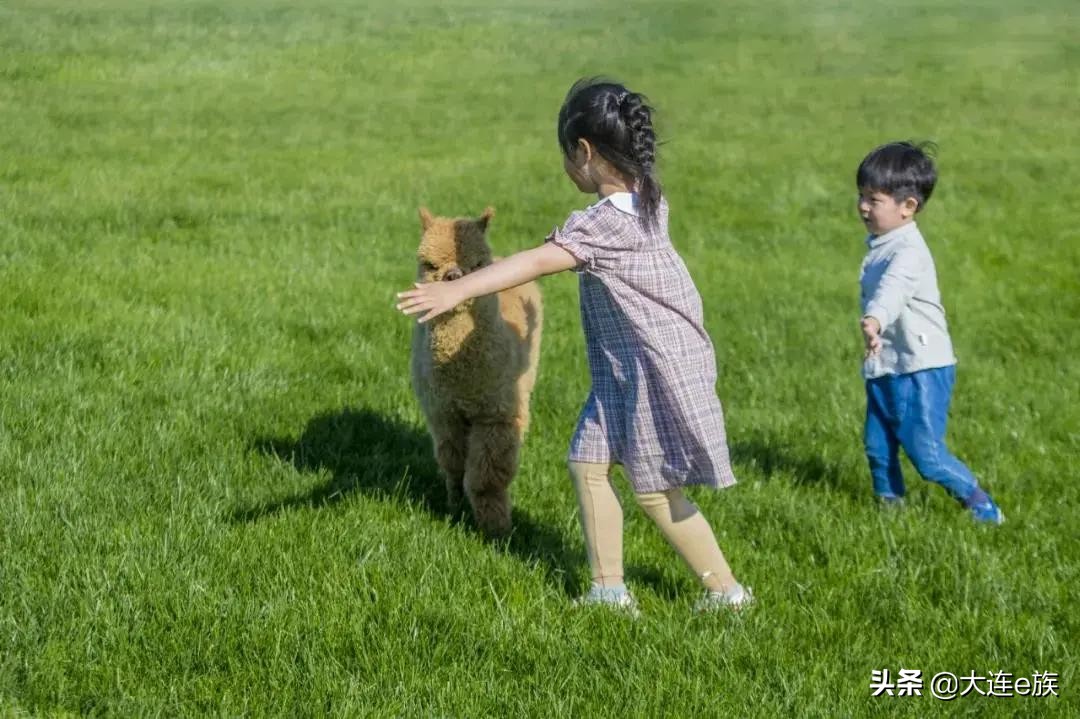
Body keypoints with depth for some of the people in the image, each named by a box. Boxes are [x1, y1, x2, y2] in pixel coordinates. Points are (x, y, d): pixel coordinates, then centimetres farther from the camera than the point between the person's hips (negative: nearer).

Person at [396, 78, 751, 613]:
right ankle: (609, 589, 12)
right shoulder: (645, 198, 3)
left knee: (654, 489, 1)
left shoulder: (606, 222, -25)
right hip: (624, 368, 9)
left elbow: (538, 261, -37)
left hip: (658, 368, -9)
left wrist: (456, 290, -45)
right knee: (588, 463, 7)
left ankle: (726, 589, 14)